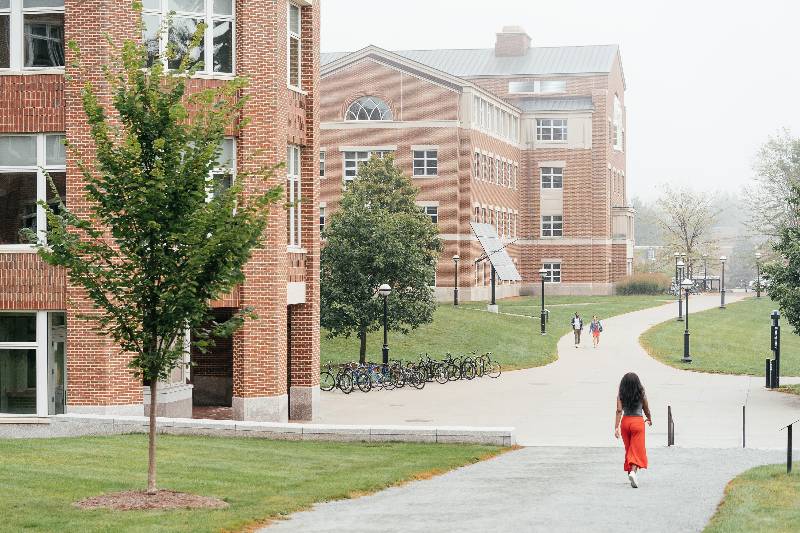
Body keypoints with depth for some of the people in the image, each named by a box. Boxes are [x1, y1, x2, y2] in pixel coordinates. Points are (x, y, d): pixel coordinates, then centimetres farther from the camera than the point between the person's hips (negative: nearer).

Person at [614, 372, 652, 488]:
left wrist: (616, 427, -12)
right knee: (637, 449, -3)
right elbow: (646, 410, 5)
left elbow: (619, 411, -10)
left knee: (628, 449, 17)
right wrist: (649, 419, 26)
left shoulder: (621, 395, -3)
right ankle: (633, 471, -24)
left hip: (625, 422, 2)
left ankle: (630, 472, 26)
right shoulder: (641, 394, -5)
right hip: (638, 422, -2)